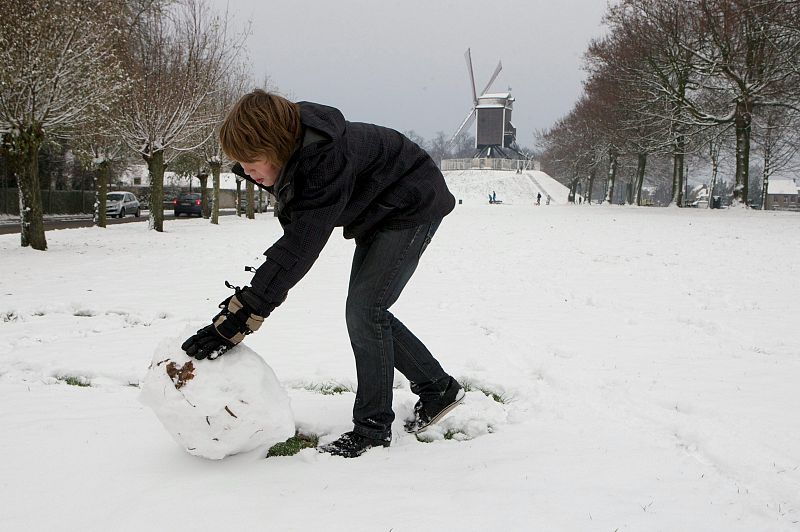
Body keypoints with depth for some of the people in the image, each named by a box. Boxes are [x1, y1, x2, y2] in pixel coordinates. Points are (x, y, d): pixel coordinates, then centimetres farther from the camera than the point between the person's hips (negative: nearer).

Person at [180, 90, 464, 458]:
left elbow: (300, 247, -43)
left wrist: (238, 320, -45)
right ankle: (438, 389, 22)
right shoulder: (290, 156, -11)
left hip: (413, 206, -9)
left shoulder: (327, 159, -38)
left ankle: (373, 428, -4)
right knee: (366, 311, 10)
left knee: (364, 310, -15)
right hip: (377, 214, 10)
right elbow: (295, 236, 0)